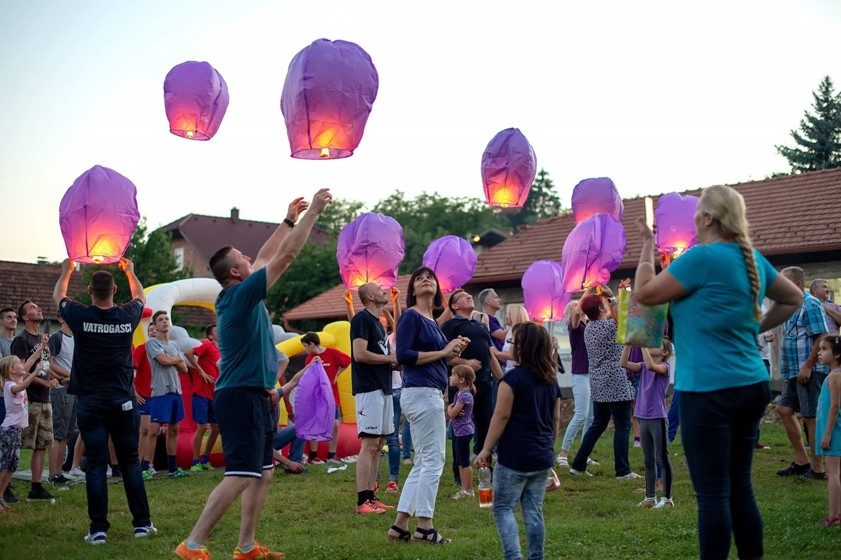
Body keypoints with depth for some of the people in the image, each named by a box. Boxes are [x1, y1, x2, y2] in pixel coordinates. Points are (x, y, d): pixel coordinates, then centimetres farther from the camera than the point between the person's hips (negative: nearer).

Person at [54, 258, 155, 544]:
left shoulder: (80, 316, -8)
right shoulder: (127, 316, -4)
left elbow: (58, 296, 15)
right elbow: (140, 297, 22)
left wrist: (66, 271, 34)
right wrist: (130, 271, 39)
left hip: (89, 402, -1)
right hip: (123, 401, 1)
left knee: (96, 465, 2)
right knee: (130, 462, 9)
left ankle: (98, 529, 2)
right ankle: (142, 523, 11)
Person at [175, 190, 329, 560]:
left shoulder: (236, 296, 12)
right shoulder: (241, 294, -12)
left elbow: (266, 257, 25)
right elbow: (286, 256, -13)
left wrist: (290, 220, 28)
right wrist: (313, 212, -7)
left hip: (254, 396, 10)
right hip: (242, 396, -10)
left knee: (264, 474, 12)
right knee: (241, 476, -13)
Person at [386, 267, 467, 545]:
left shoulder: (431, 321, 17)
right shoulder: (411, 316, -8)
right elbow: (403, 354, -18)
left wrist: (453, 351, 1)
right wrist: (443, 352, -14)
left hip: (429, 393, 10)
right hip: (421, 393, -10)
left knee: (423, 462, 11)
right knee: (434, 459, -6)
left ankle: (400, 525, 13)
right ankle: (424, 526, 1)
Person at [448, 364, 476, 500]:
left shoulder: (465, 395, -17)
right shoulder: (458, 394, 12)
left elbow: (452, 414, -22)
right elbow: (449, 415, 13)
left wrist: (450, 407, -1)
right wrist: (452, 410, -9)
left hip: (464, 431, -10)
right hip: (458, 432, 10)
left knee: (464, 462, -5)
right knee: (459, 462, 13)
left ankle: (469, 490, 1)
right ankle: (464, 489, 19)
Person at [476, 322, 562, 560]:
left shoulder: (514, 378, -12)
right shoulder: (551, 380, 9)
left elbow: (501, 416, -13)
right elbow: (556, 419, 15)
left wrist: (486, 450, -7)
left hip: (514, 458, -6)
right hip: (542, 459, 6)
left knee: (503, 508, 1)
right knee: (534, 511, 11)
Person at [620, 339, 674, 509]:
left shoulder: (664, 367, -8)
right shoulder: (643, 367, 9)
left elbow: (650, 366, -29)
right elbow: (623, 363, -4)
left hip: (658, 419, -6)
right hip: (644, 418, 6)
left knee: (662, 459, -1)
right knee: (648, 461, 12)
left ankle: (667, 498, 6)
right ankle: (650, 497, 19)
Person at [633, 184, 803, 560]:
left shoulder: (703, 257, -14)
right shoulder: (752, 259, 9)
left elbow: (644, 293, -6)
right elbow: (793, 299, 25)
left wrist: (647, 246, 6)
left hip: (709, 391, -8)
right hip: (751, 386, 8)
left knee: (713, 494, -3)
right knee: (740, 488, 15)